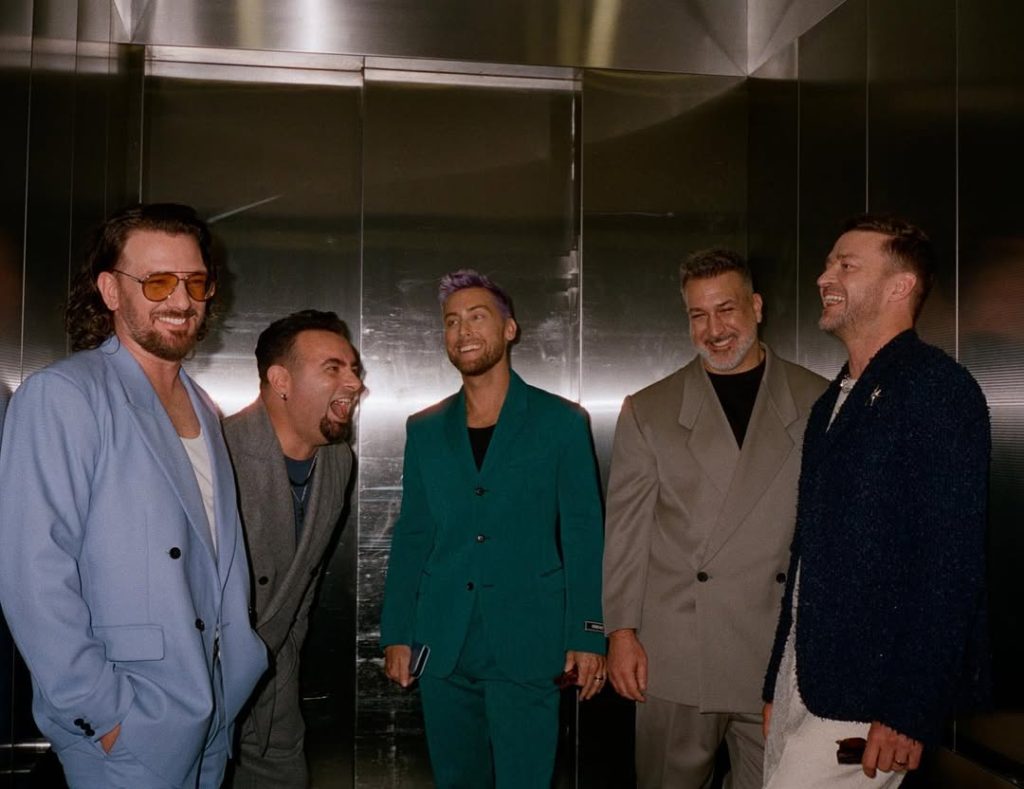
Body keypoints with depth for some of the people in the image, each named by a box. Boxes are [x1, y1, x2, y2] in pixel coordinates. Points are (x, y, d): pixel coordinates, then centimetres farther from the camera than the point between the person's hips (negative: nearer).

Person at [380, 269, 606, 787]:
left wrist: (588, 637, -7)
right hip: (442, 646, 3)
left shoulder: (561, 422, 0)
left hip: (525, 645, -3)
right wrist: (397, 634, 6)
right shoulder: (424, 431, 10)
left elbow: (583, 535, -2)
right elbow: (411, 538, 11)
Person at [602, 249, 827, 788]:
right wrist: (622, 632, -1)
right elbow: (625, 532, 4)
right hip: (675, 662, 0)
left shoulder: (818, 404, 4)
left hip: (783, 661, 0)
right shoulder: (649, 411, 5)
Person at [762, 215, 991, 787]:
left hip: (868, 695, -7)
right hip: (800, 676, 8)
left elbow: (951, 563, -17)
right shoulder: (833, 402, 15)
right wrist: (777, 683, 15)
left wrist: (910, 713, -19)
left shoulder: (937, 388, -10)